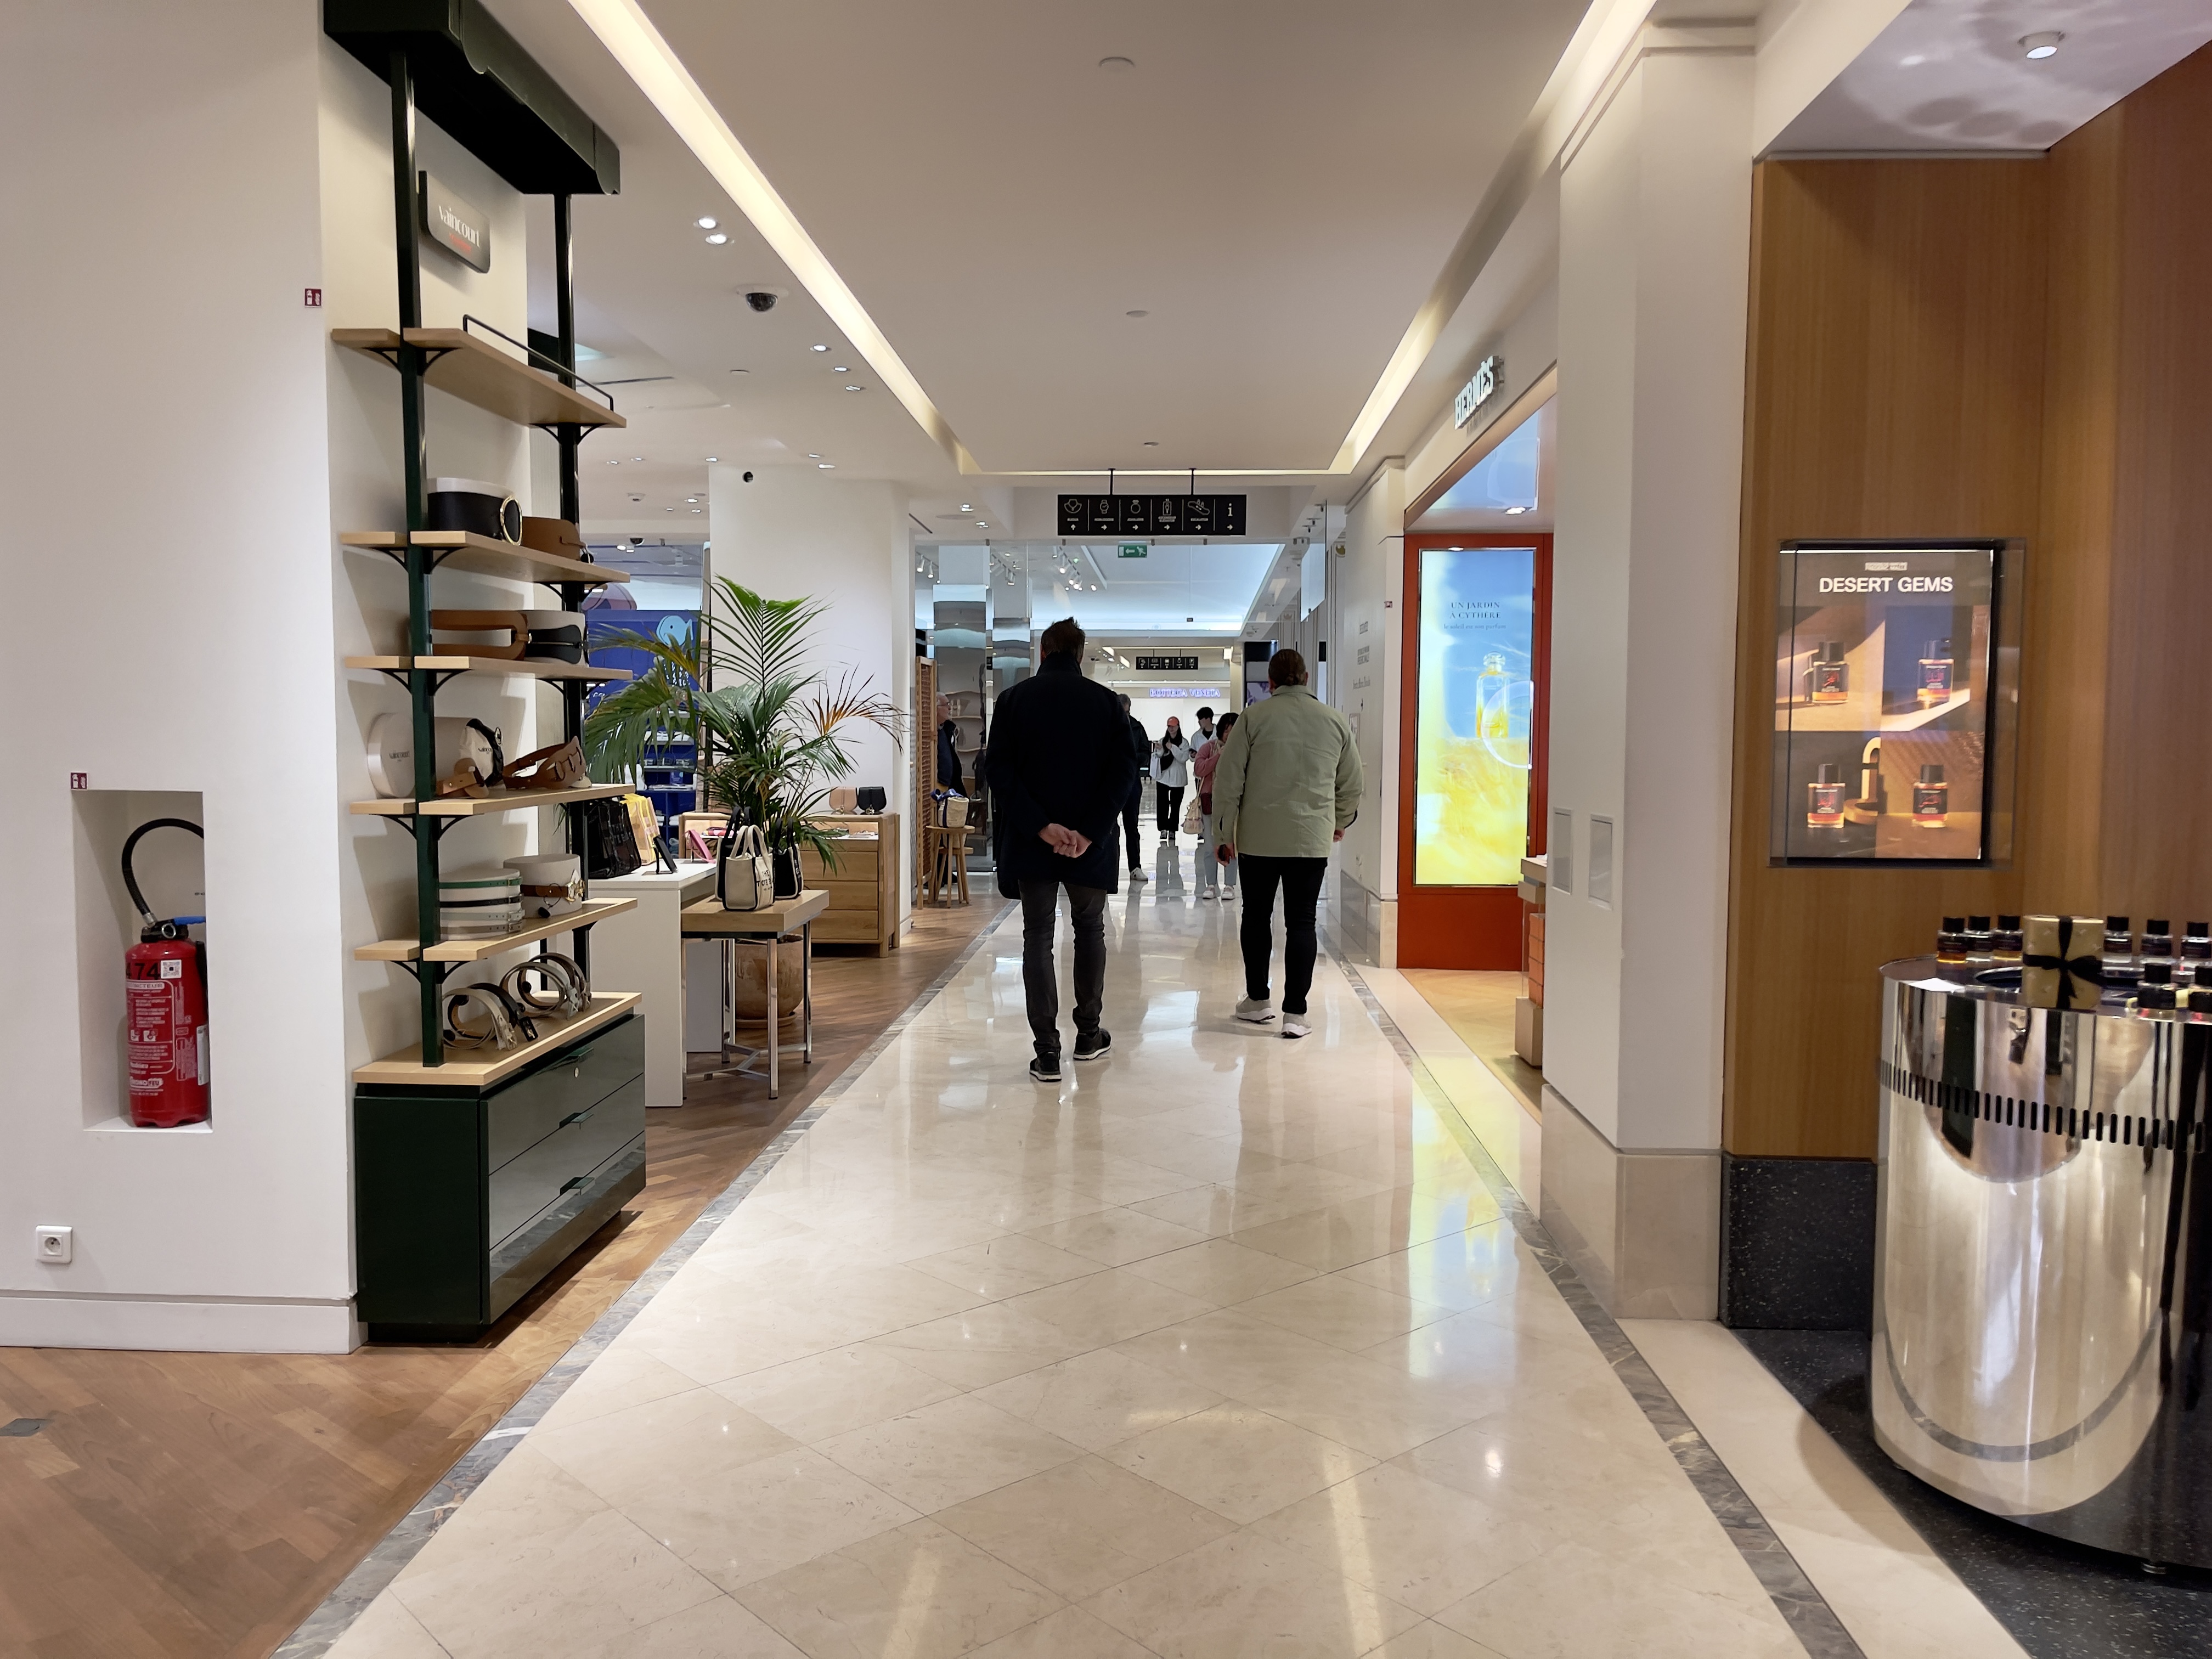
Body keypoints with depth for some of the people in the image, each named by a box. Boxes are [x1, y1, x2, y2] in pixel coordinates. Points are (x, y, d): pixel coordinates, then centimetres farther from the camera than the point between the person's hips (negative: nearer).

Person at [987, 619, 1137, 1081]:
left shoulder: (1014, 698, -1)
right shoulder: (1104, 700, -1)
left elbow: (998, 768, -9)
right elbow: (1125, 769, -9)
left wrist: (1040, 826, -12)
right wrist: (1090, 831, -12)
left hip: (1031, 840, -1)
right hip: (1089, 841, 1)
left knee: (1038, 938, 6)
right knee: (1090, 929, 20)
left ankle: (1047, 1052, 2)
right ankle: (1089, 1035, 27)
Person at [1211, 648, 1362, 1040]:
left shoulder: (1255, 716, -3)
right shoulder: (1336, 722, 5)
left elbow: (1228, 779, -4)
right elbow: (1351, 785, 13)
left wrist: (1224, 834, 4)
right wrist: (1339, 822, 31)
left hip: (1259, 838, -1)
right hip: (1313, 839, 1)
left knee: (1256, 916, 14)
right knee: (1301, 922, 4)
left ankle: (1257, 1000, 24)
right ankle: (1295, 1013, 0)